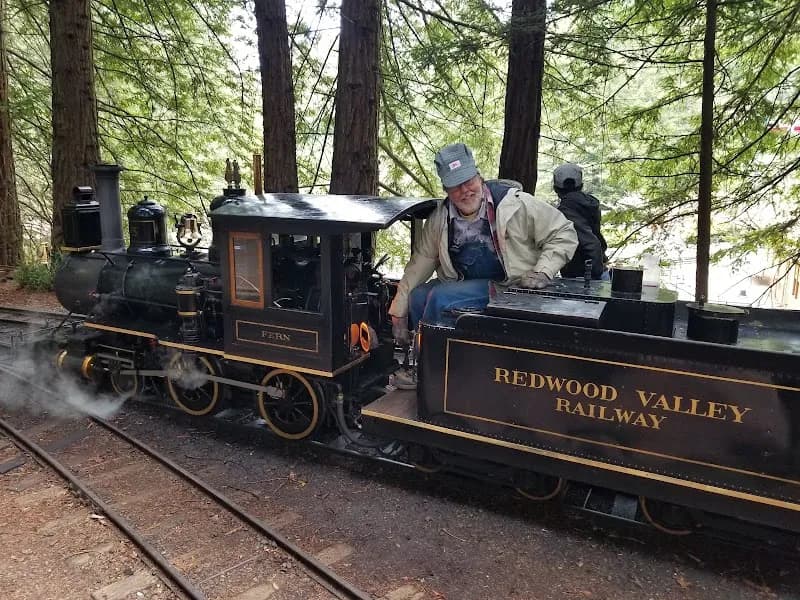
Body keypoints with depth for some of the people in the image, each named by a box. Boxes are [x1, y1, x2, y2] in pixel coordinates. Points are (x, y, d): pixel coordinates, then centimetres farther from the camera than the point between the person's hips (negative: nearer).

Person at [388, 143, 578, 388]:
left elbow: (563, 234, -5)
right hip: (461, 285, 6)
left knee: (440, 298, -24)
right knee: (418, 297, -16)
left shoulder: (515, 204, -13)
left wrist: (542, 273, -18)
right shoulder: (440, 218, 0)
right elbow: (420, 262, 5)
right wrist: (399, 312, 2)